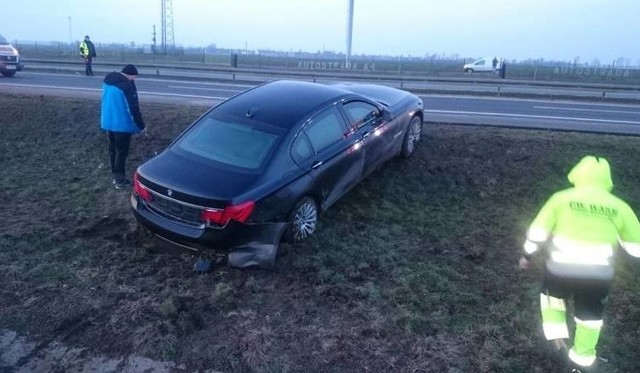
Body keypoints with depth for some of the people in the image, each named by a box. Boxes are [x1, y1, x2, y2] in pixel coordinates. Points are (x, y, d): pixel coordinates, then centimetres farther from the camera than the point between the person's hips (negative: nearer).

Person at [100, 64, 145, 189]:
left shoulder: (108, 80, 8)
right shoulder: (127, 85, -21)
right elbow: (133, 108, -20)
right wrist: (141, 125, -12)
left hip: (108, 122, 8)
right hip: (122, 125, -8)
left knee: (113, 150, 18)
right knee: (121, 152, 2)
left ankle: (115, 176, 29)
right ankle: (120, 180, 9)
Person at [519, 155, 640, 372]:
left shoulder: (561, 199, -4)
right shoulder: (619, 207, 1)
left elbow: (538, 230, -2)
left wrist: (527, 254, 10)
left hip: (561, 269, -1)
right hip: (599, 275, 2)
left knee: (551, 294, 30)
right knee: (590, 314, 22)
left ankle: (557, 336, 21)